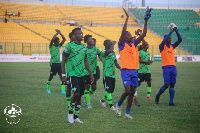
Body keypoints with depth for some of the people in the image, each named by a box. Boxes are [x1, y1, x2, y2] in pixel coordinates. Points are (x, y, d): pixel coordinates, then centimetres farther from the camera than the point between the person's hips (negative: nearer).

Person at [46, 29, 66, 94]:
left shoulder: (59, 46, 11)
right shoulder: (51, 46, -4)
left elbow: (64, 39, 8)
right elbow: (53, 39, -22)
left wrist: (60, 33, 0)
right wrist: (57, 33, -13)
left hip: (59, 63, 5)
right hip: (53, 63, -5)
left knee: (61, 76, -6)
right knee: (51, 76, 5)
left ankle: (63, 90, -9)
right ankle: (48, 89, 23)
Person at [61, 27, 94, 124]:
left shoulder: (84, 47, 11)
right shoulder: (69, 46, -8)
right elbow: (63, 61, -6)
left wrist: (91, 74, 15)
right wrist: (63, 75, -11)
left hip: (82, 75, 6)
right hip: (73, 74, -6)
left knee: (80, 95, 6)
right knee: (76, 93, -18)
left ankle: (76, 117, 15)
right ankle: (70, 112, 4)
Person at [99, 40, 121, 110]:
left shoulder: (113, 53, 15)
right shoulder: (103, 52, -11)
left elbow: (116, 63, 18)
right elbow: (110, 50, -31)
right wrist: (113, 43, -15)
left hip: (113, 75, 8)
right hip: (107, 74, -8)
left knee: (111, 90, 12)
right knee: (109, 90, -8)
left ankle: (102, 100, 33)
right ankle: (111, 105, -4)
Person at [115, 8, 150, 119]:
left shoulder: (134, 44, 13)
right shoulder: (122, 44, -2)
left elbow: (143, 34, 9)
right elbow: (123, 32, -17)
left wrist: (146, 21, 1)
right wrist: (127, 18, -20)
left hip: (134, 71, 6)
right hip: (126, 71, -6)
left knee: (132, 92, 4)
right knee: (128, 91, -15)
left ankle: (127, 113, 10)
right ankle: (118, 105, 12)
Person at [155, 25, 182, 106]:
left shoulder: (172, 46, 15)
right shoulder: (162, 47, -1)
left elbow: (180, 40, 9)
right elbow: (164, 40, -22)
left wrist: (176, 31, -1)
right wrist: (171, 32, -18)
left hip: (173, 67, 6)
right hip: (166, 67, -6)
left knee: (172, 85, 2)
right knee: (166, 85, -9)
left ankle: (171, 102, 4)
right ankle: (157, 96, 15)